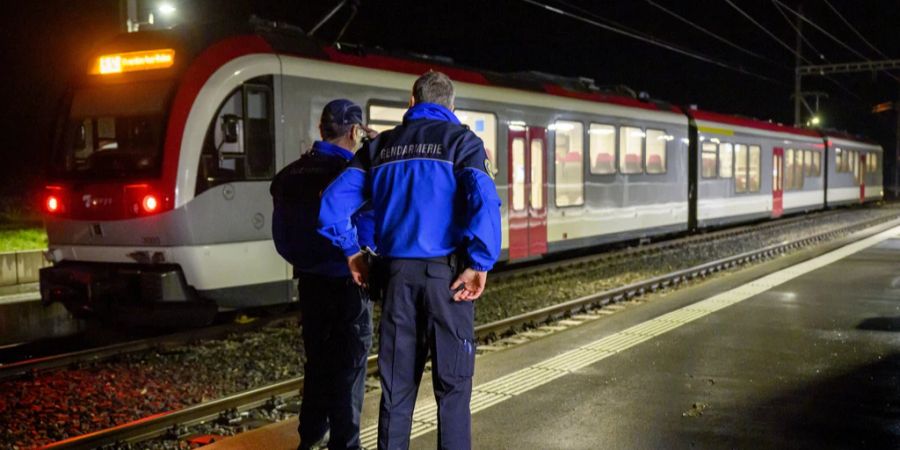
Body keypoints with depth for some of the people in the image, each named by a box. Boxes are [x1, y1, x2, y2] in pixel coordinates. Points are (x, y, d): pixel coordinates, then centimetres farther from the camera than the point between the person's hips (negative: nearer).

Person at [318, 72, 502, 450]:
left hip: (398, 273, 4)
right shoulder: (461, 140, -1)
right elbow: (483, 202, -18)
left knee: (396, 385, 10)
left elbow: (334, 202, 5)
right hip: (446, 274, -3)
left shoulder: (381, 146, 12)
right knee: (452, 385, 3)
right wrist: (480, 265, -13)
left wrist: (352, 253, 14)